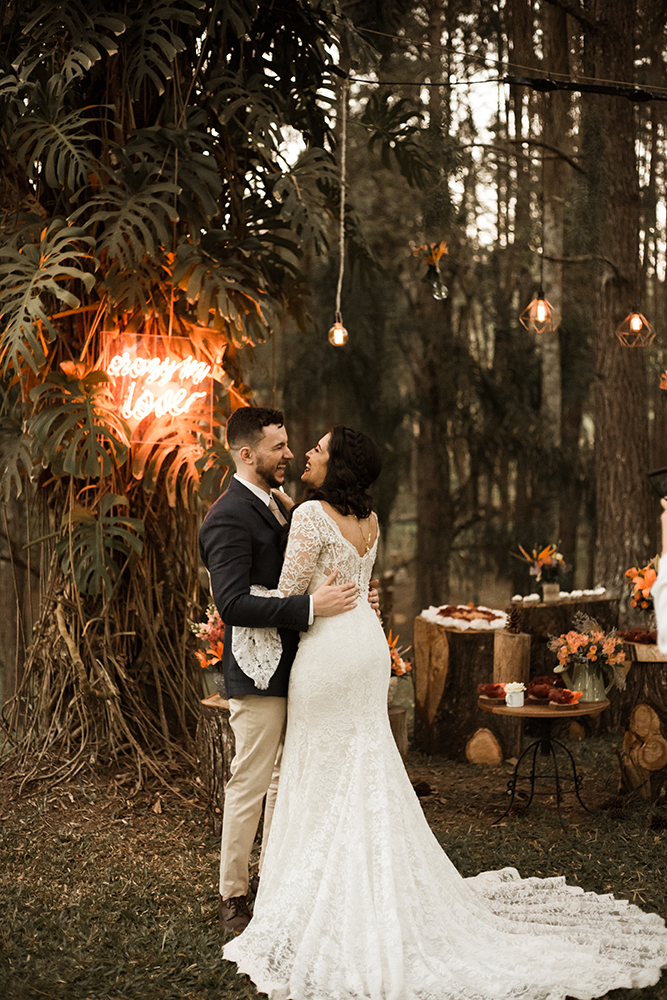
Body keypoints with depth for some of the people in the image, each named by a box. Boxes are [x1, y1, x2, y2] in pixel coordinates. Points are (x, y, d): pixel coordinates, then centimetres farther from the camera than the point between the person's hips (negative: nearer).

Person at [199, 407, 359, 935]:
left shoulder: (277, 503, 12)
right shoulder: (228, 517, -18)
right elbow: (233, 604, -25)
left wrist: (347, 596, 6)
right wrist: (310, 605, -29)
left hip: (292, 666, 9)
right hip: (259, 672, -9)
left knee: (286, 778, 17)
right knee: (250, 783, 1)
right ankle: (233, 896, 15)